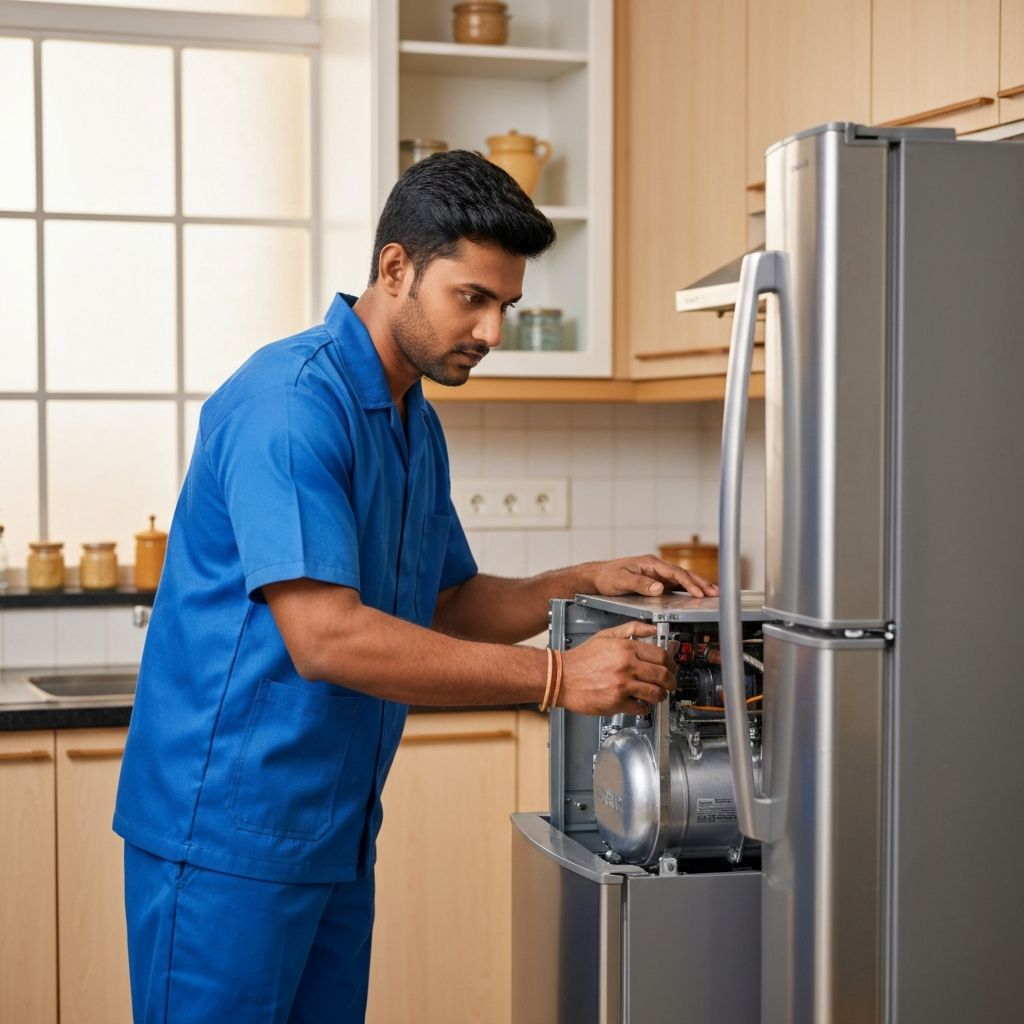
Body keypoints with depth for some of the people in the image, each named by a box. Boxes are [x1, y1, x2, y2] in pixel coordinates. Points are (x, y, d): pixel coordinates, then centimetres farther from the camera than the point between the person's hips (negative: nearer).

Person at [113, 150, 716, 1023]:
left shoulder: (415, 425, 12)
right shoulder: (289, 403, -19)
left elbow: (451, 606, 21)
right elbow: (325, 638, -27)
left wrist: (585, 585, 3)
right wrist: (554, 677, -25)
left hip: (336, 834, 9)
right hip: (227, 831, -9)